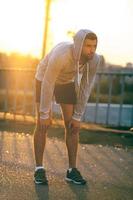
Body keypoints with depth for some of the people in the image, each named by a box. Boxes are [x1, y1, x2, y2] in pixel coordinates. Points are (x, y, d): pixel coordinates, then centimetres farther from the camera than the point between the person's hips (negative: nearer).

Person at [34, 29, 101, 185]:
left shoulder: (94, 60, -27)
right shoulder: (61, 55, -41)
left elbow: (85, 89, -15)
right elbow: (47, 84, -32)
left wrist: (77, 117, -11)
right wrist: (44, 115, -25)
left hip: (67, 82, 4)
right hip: (45, 79, -4)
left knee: (72, 126, -3)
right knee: (43, 125, -10)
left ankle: (72, 169, 3)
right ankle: (39, 169, -4)